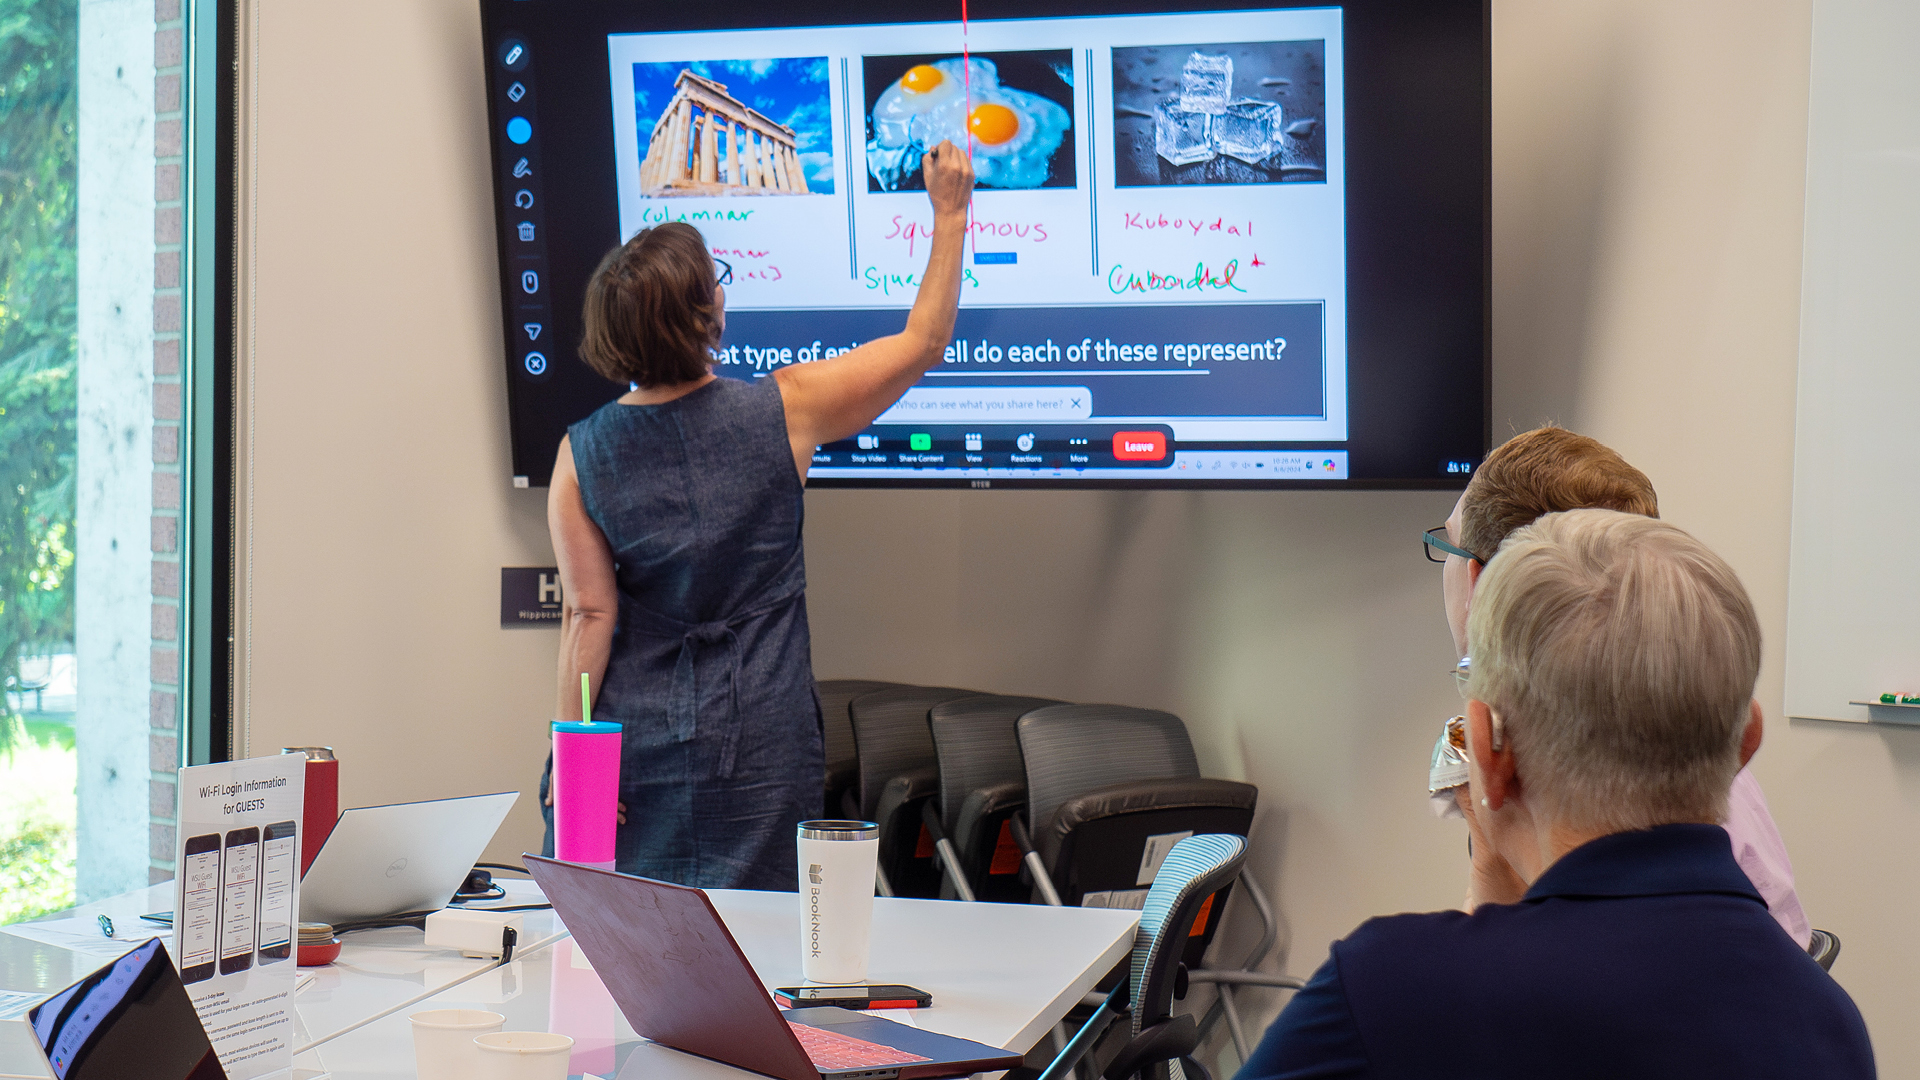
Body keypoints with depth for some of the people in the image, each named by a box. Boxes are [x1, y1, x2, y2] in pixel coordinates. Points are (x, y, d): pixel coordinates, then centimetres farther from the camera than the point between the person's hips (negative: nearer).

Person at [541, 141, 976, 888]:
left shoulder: (581, 454, -5)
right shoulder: (783, 410, -8)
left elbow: (588, 613, -5)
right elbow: (924, 342, 4)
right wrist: (949, 213, 13)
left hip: (635, 742, 1)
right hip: (760, 742, -1)